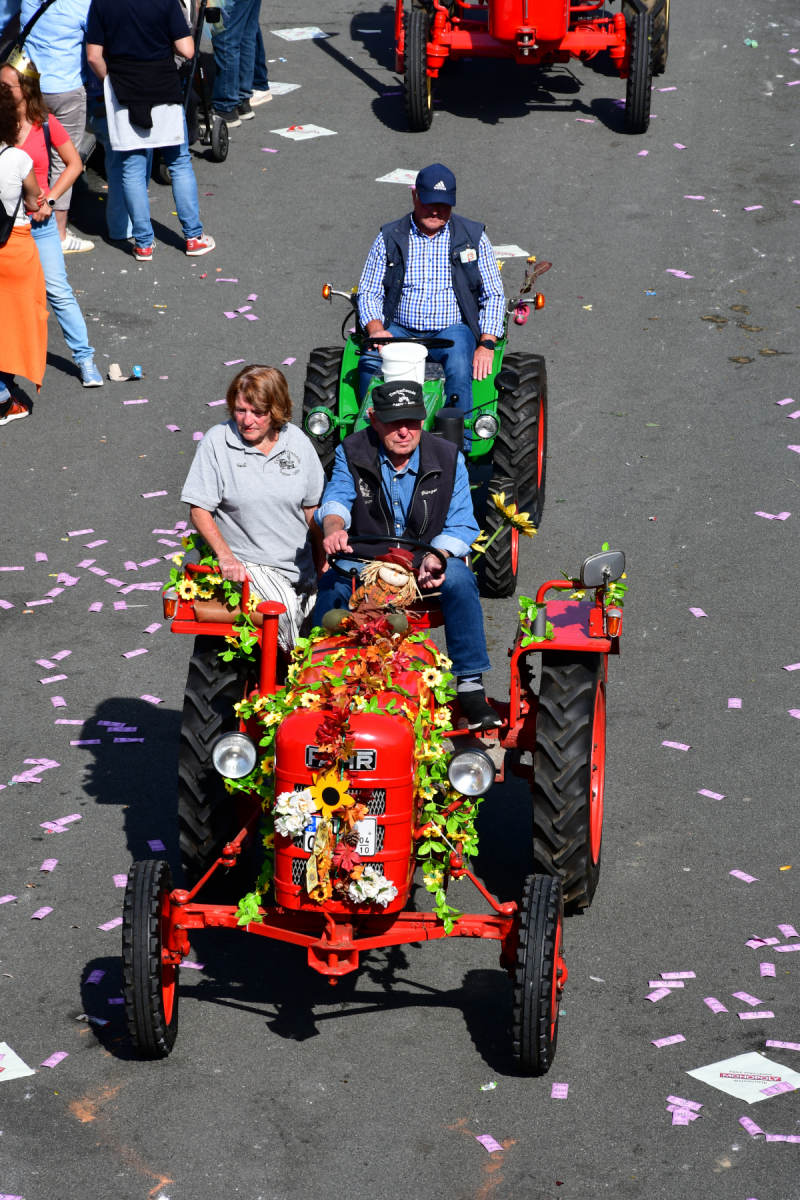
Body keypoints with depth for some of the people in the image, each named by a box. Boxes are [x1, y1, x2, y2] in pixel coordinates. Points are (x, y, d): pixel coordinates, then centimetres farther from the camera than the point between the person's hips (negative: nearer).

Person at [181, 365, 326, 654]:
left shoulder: (297, 441, 2)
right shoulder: (217, 442, -8)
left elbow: (312, 508, 12)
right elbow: (199, 510, -8)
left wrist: (322, 562, 12)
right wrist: (225, 555, -21)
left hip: (299, 564, 4)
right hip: (246, 563, -4)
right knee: (285, 609, -27)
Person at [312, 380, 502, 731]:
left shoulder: (448, 459, -3)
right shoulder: (352, 453, -1)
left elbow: (461, 526, -5)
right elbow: (336, 498, -15)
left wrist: (436, 557, -27)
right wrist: (334, 527, -41)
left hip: (427, 561, 0)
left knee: (458, 578, -32)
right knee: (333, 581, -32)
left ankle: (470, 686, -30)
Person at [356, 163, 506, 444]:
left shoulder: (472, 237, 7)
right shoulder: (389, 238, 8)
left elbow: (494, 295, 7)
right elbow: (368, 292, 8)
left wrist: (486, 344, -8)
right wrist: (377, 330, -14)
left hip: (452, 329, -1)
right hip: (399, 330, 1)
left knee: (459, 368, -35)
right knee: (370, 363, -30)